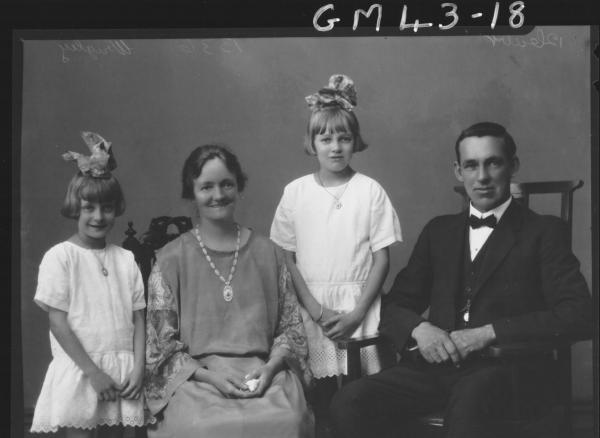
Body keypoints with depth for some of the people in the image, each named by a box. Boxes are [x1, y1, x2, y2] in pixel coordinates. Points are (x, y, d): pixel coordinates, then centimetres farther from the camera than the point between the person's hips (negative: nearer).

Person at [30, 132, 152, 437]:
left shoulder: (126, 259, 7)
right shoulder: (60, 257, -5)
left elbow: (138, 318, 7)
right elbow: (57, 322, -8)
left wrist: (138, 368, -5)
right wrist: (93, 372, -12)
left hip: (121, 374, 4)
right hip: (79, 371, -4)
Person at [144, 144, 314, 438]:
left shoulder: (268, 253, 12)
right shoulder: (170, 260, 5)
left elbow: (290, 327, 13)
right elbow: (162, 344, 3)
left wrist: (270, 367, -6)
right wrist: (209, 375, -11)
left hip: (263, 372, 2)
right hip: (195, 375, -1)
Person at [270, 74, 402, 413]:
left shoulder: (370, 191, 0)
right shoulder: (296, 192, 3)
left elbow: (382, 259, 0)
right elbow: (286, 259, 3)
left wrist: (357, 313, -8)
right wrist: (317, 310, -6)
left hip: (359, 308, -1)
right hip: (311, 307, 1)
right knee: (319, 394, 0)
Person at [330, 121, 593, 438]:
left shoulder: (543, 232, 8)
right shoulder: (438, 231, 21)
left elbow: (579, 314, -5)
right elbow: (394, 305, 19)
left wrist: (488, 333, -13)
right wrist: (418, 328, -6)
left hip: (502, 366, -4)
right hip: (435, 364, 5)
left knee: (465, 409, -41)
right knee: (348, 403, -24)